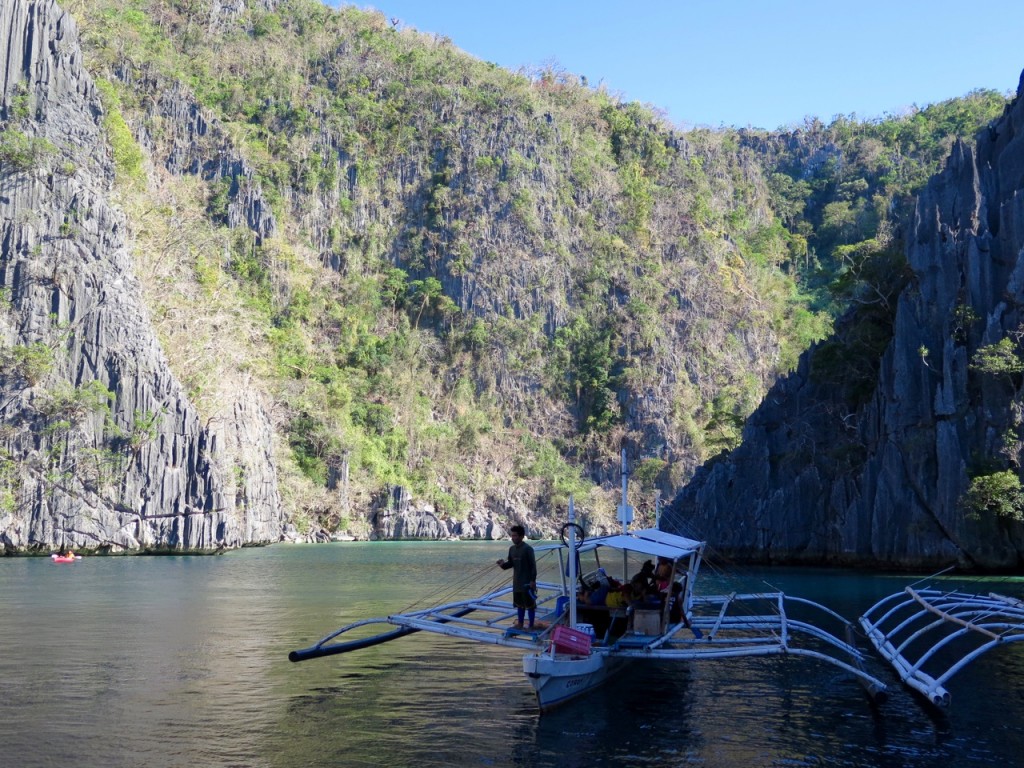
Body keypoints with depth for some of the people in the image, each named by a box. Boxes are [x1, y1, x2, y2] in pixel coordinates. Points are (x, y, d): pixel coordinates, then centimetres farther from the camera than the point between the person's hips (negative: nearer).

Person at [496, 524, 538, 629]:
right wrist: (503, 564, -8)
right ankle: (520, 623, 29)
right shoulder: (512, 549, 5)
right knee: (519, 603, 17)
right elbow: (511, 563, 13)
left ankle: (531, 626, 11)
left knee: (530, 604, 3)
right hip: (517, 582, 7)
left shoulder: (528, 549, -16)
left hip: (527, 582, -7)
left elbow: (533, 565, -14)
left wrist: (533, 580, -16)